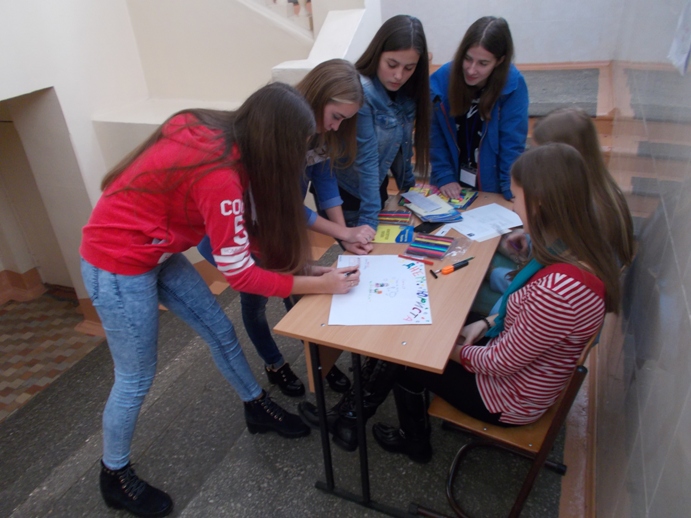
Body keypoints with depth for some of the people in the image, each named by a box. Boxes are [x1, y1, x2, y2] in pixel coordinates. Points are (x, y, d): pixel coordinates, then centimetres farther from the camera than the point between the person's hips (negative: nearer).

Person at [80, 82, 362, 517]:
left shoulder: (217, 132, -6)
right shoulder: (218, 173, -31)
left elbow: (247, 228, 1)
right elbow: (240, 273, -24)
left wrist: (304, 267, -4)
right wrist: (317, 285, -17)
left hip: (155, 251, 9)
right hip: (118, 264, -8)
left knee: (220, 331, 15)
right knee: (137, 378, 7)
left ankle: (258, 409, 37)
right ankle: (115, 477, 33)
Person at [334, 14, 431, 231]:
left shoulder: (407, 93, -3)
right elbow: (367, 160, -27)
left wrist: (409, 186, 11)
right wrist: (368, 220, -25)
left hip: (377, 188, 7)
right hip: (344, 194, -7)